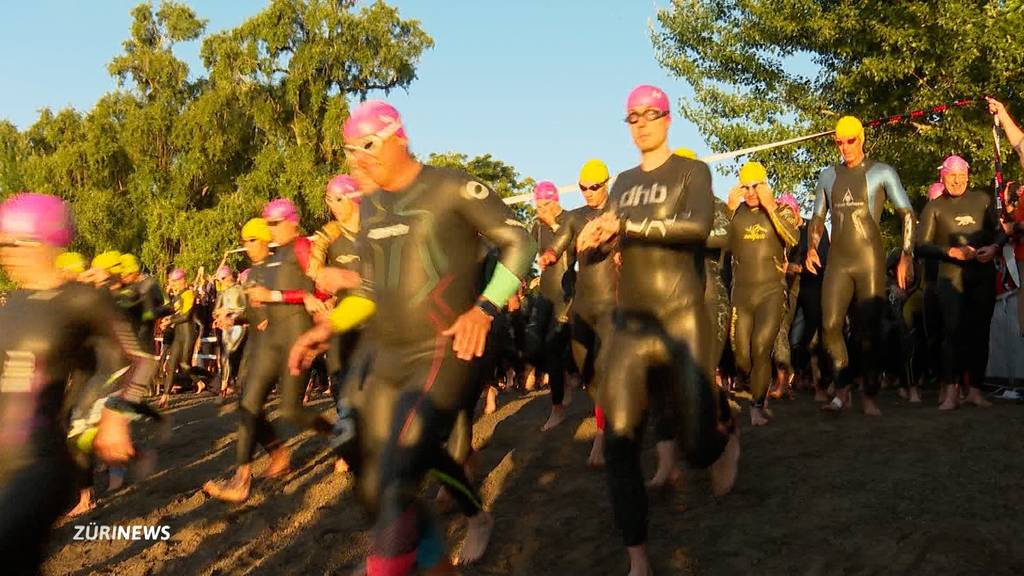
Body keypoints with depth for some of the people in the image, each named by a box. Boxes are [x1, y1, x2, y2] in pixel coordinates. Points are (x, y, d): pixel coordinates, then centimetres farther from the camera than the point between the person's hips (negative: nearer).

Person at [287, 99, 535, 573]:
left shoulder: (451, 188, -7)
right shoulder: (370, 209, 14)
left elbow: (519, 244, -7)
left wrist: (484, 309, -17)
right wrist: (328, 328, 5)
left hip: (440, 357, -7)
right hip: (380, 357, 8)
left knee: (395, 487, -17)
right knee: (374, 484, 14)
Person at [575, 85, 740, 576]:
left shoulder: (692, 171, 2)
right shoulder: (623, 182, 17)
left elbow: (698, 226, -17)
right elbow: (600, 244, 19)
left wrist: (625, 225, -18)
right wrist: (593, 241, -5)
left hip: (681, 322, -4)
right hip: (629, 326, 4)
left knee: (699, 449, -2)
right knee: (619, 446, -4)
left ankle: (725, 429, 36)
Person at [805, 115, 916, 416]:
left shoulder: (882, 172, 2)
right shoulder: (828, 176, 14)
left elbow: (907, 215, 1)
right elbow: (818, 218, 19)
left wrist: (906, 256, -8)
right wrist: (811, 247, 2)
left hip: (870, 261, -3)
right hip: (837, 262, 3)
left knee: (868, 330, -2)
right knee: (830, 325, -8)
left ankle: (870, 397, 6)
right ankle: (842, 390, 4)